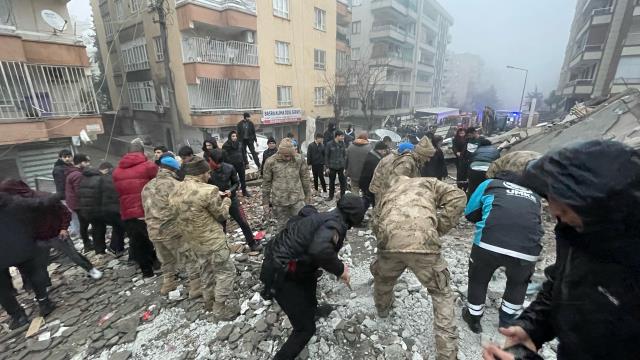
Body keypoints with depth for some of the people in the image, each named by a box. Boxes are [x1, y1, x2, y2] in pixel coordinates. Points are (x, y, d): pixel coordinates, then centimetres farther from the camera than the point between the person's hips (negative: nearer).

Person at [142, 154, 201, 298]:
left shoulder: (147, 186, 10)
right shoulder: (174, 184, -15)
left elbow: (147, 208, 17)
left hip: (153, 232, 7)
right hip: (174, 230, -7)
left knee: (166, 259, 26)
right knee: (190, 258, 6)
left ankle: (168, 283, 41)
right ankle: (196, 286, 12)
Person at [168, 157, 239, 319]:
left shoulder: (176, 191, 0)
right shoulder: (208, 190, -25)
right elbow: (221, 215, -14)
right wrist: (226, 203, 6)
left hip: (193, 240, 8)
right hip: (212, 240, -8)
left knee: (206, 270, 25)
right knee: (226, 271, 8)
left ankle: (210, 303, 41)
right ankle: (222, 309, 18)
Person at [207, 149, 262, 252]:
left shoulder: (229, 168, -16)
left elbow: (236, 183, -2)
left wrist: (230, 190, -21)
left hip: (231, 200, 1)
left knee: (243, 223, 9)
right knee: (221, 228, 14)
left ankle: (253, 244, 28)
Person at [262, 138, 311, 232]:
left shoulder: (299, 159, -6)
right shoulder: (270, 162, -8)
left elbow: (305, 178, 5)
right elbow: (266, 183, 0)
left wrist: (308, 196, 10)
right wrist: (265, 203, 3)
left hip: (297, 199, 0)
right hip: (278, 201, 0)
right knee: (282, 227, 12)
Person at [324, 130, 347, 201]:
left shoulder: (342, 144, 1)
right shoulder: (329, 144, -7)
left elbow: (345, 155, 4)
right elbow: (326, 156, -3)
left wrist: (345, 166, 0)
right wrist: (327, 166, -6)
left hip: (341, 166, 2)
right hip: (332, 166, -2)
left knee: (343, 181, 5)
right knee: (331, 182, 11)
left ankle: (343, 195, 20)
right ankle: (331, 196, 26)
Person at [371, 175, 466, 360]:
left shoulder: (387, 194, 34)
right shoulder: (428, 182, 28)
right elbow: (457, 197, 11)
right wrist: (439, 229, 14)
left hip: (389, 242, 3)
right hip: (424, 242, -2)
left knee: (382, 278, 36)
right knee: (442, 294, 23)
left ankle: (383, 308, 62)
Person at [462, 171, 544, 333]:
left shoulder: (490, 184, 22)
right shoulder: (534, 196, 31)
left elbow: (470, 214, 22)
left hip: (489, 242, -2)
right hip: (528, 249, 3)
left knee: (478, 279, 27)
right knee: (518, 283, 35)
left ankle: (473, 318, 44)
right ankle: (507, 322, 48)